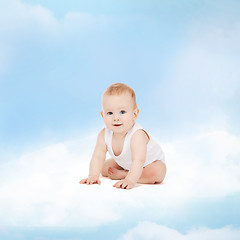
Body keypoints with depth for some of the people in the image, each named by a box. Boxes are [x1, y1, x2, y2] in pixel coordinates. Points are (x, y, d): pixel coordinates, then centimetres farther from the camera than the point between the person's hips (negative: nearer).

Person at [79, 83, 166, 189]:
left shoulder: (137, 135, -43)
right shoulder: (104, 135, -24)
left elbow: (138, 161, -51)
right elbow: (98, 157, -23)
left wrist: (130, 180, -63)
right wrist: (93, 175, -38)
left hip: (151, 161, -5)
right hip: (125, 162, 5)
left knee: (156, 174, -34)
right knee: (104, 168, 0)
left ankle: (122, 174, -20)